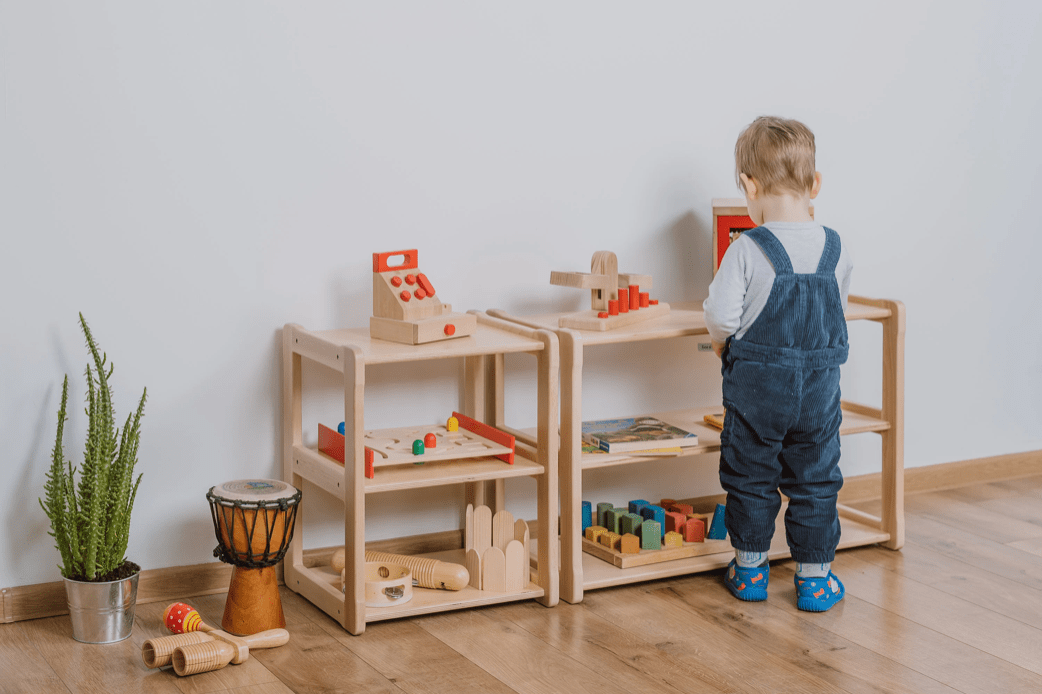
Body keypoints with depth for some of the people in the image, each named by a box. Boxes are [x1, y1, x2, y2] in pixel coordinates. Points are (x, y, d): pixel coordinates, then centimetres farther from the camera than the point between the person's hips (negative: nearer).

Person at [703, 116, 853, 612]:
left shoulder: (746, 250, -17)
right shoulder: (835, 249, -4)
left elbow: (720, 316, -17)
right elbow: (838, 308, 8)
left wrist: (721, 340, 5)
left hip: (756, 388, -2)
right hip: (820, 387, 3)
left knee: (749, 478, 14)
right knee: (815, 482, 13)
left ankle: (750, 570, 25)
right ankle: (815, 578, 17)